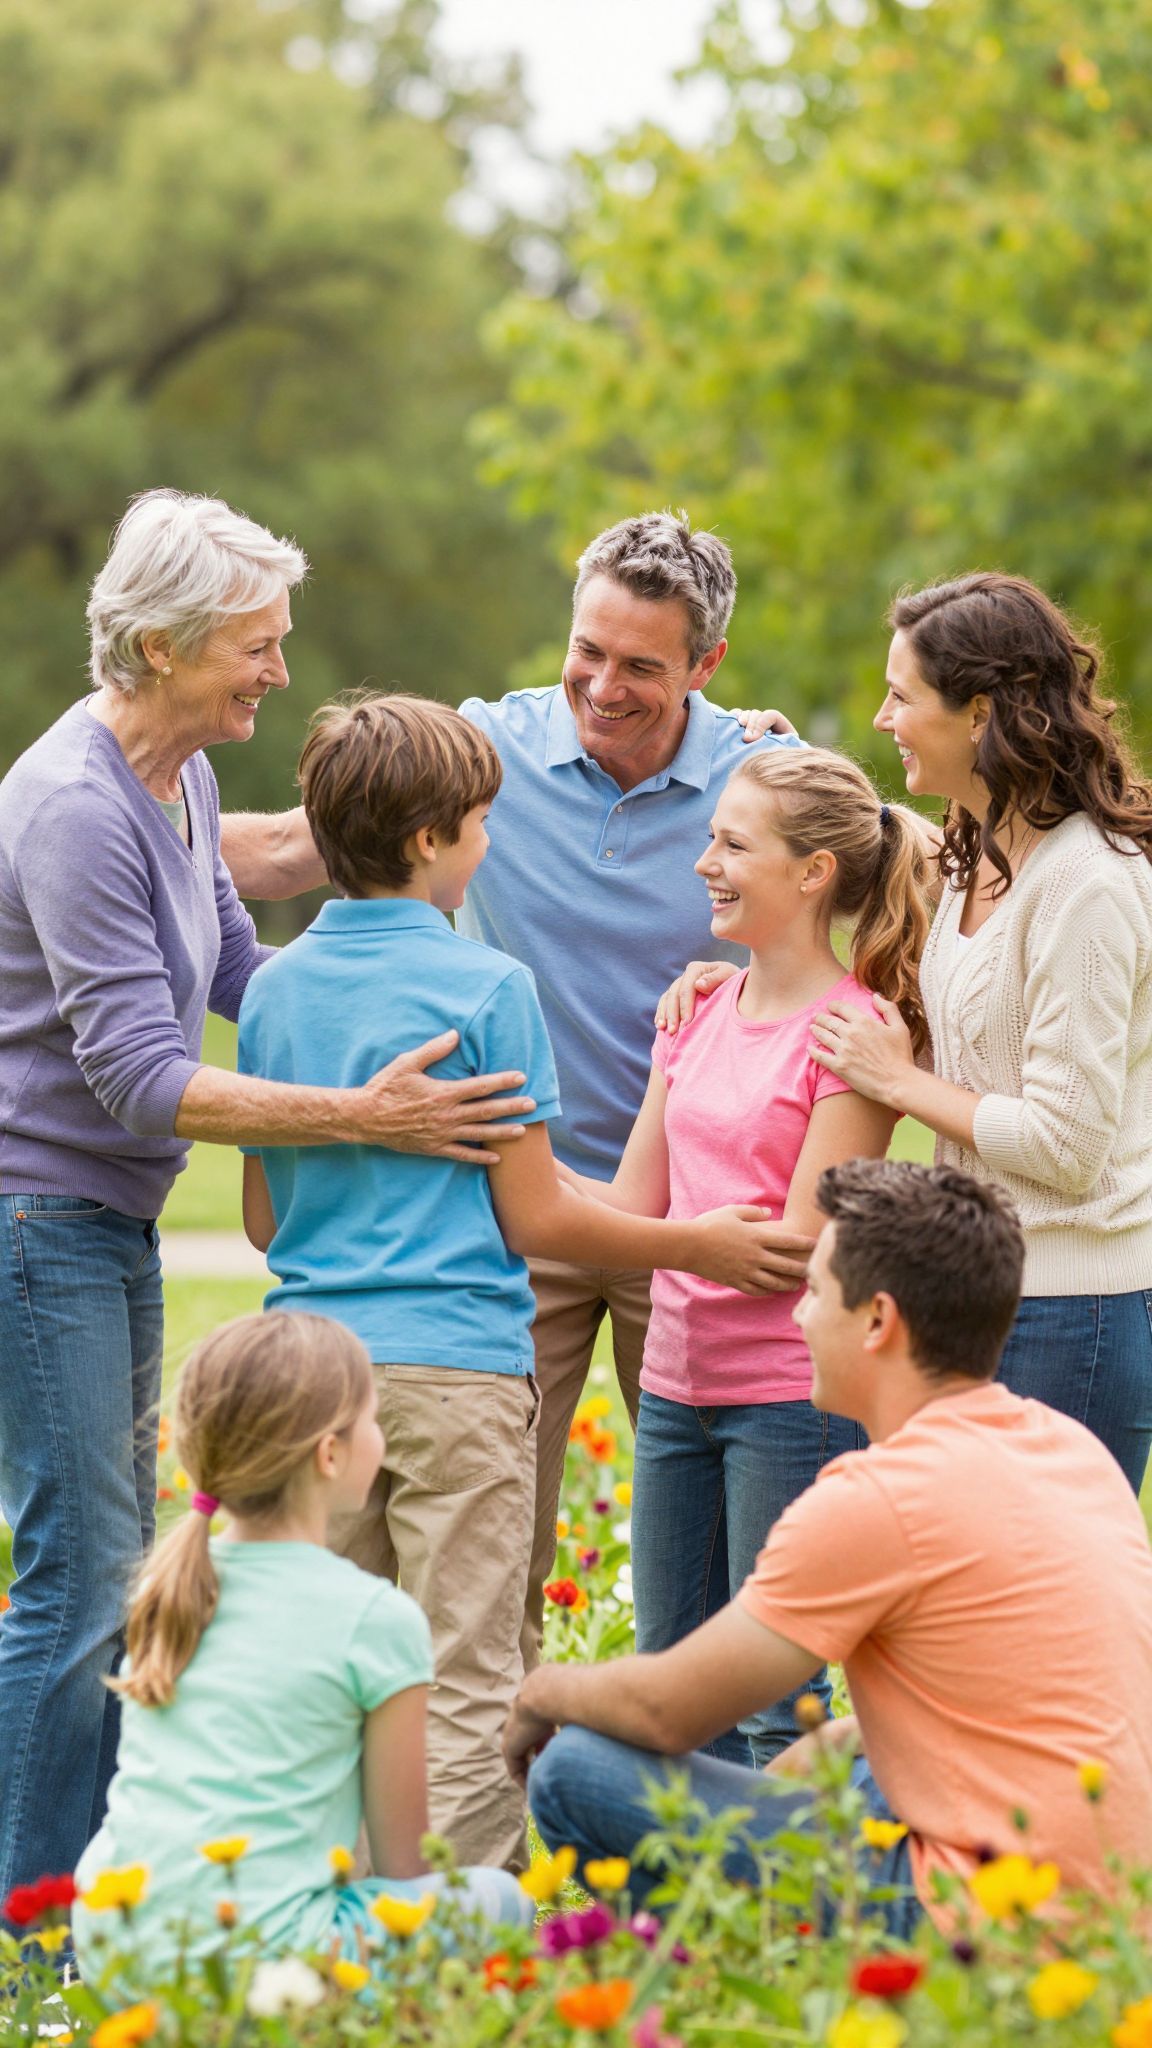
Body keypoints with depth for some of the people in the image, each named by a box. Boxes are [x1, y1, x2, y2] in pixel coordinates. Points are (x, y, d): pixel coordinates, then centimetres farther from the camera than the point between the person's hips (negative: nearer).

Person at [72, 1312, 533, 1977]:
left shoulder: (169, 1585, 13)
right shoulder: (379, 1620, -5)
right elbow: (403, 1860, 3)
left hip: (109, 1944, 7)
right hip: (254, 1956, -6)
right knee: (500, 1898, 13)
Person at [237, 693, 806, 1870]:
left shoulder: (274, 988, 9)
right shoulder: (485, 988, -7)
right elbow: (535, 1217, -6)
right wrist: (695, 1245, 5)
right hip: (453, 1364, -6)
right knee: (463, 1687, -2)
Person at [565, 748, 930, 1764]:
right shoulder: (699, 1011, 11)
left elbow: (800, 1242, -15)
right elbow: (634, 1204, 12)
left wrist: (676, 1238, -22)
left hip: (793, 1394, -7)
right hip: (678, 1381, 8)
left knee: (777, 1717, -3)